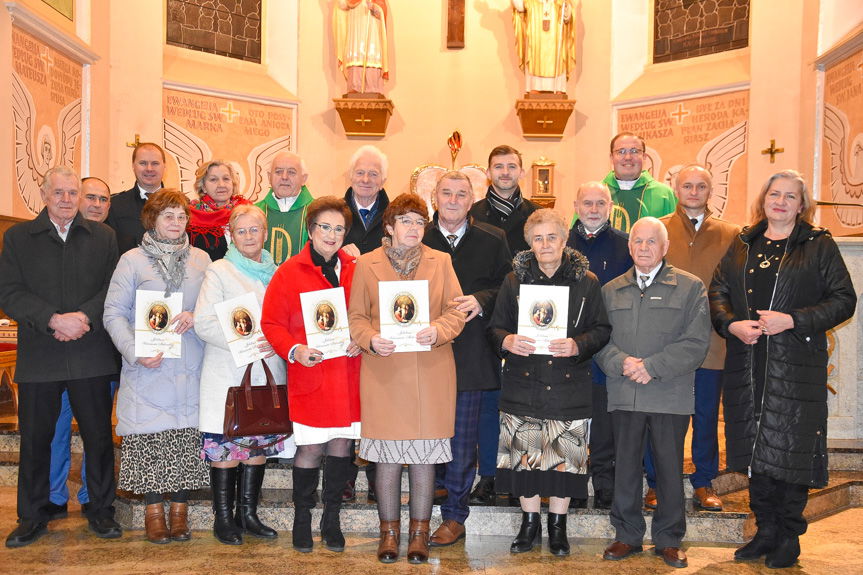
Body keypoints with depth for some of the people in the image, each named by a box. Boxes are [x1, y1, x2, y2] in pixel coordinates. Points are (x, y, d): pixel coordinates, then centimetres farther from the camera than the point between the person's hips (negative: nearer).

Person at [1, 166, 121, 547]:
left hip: (91, 355, 0)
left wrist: (85, 317, -15)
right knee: (35, 439, 9)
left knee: (98, 437, 7)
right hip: (38, 357, 0)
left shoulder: (103, 236, 8)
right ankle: (32, 517, 24)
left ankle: (101, 512, 22)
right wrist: (53, 320, -16)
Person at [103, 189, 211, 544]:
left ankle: (179, 509, 13)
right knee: (149, 436, 0)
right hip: (148, 369, -2)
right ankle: (153, 511, 13)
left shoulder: (200, 259, 11)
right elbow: (114, 312, -1)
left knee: (188, 435, 1)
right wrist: (135, 352, -14)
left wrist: (195, 317, -11)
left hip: (190, 368, 2)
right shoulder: (132, 260, 3)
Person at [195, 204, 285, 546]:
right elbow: (203, 323, -9)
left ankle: (248, 514, 20)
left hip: (267, 374, 4)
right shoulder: (219, 271, 0)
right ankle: (223, 518, 12)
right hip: (227, 375, -4)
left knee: (260, 443, 8)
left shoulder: (277, 274, 13)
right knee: (226, 446, -2)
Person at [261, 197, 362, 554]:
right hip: (308, 374, -3)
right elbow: (272, 323, -2)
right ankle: (302, 518, 22)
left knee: (341, 444, 8)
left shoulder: (354, 271, 8)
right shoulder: (289, 273, -1)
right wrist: (294, 350, -18)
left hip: (347, 374, 3)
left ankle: (331, 518, 24)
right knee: (310, 448, 1)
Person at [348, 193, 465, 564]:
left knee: (424, 455, 5)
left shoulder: (440, 262, 9)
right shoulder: (367, 264, 7)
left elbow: (456, 311, 6)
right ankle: (389, 530, 20)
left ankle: (420, 532, 19)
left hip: (431, 376, 1)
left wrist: (438, 330, -13)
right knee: (387, 457, 4)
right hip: (384, 375, 0)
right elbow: (356, 317, 7)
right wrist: (370, 339, -13)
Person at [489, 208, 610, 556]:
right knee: (524, 454, 6)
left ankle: (558, 525, 23)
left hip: (569, 386, -1)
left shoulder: (586, 281, 3)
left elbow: (601, 329, 4)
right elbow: (495, 327, 7)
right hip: (523, 385, 1)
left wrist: (578, 345, -15)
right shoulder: (515, 280, 6)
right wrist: (507, 341, -15)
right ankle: (530, 523, 25)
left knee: (565, 457, 4)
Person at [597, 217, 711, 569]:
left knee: (670, 469, 6)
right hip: (623, 395, 2)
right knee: (625, 466, 8)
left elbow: (696, 342, -6)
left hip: (671, 395, -2)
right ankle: (627, 536, 22)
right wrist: (622, 363, -12)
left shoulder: (691, 288, 3)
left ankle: (669, 540, 21)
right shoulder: (611, 290, 12)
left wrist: (652, 366, -14)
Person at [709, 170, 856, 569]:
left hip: (797, 367, -3)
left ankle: (790, 536, 16)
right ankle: (766, 530, 23)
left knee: (792, 449, 0)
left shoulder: (819, 245, 2)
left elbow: (844, 299, -3)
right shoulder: (743, 244, 13)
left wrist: (793, 320, -15)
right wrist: (733, 324, -9)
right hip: (747, 365, 4)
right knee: (756, 446, 9)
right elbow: (718, 291, 10)